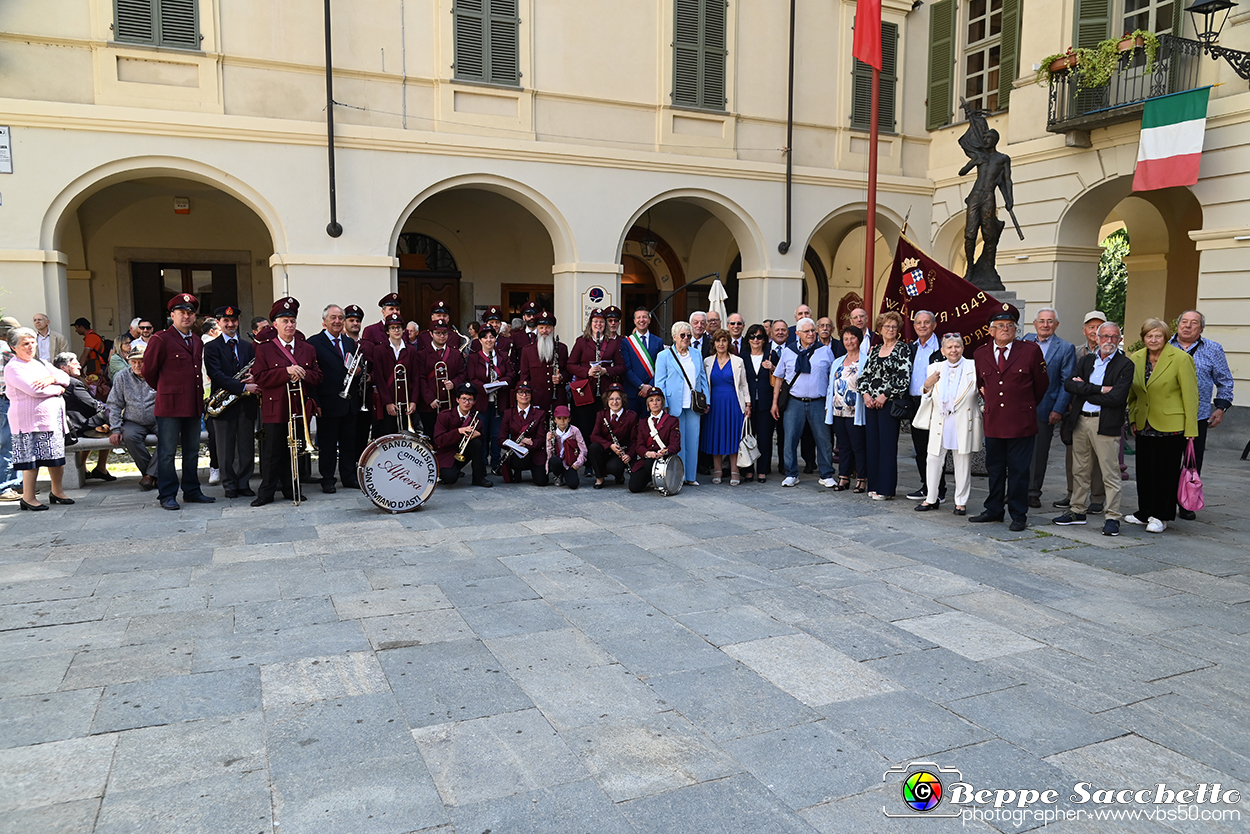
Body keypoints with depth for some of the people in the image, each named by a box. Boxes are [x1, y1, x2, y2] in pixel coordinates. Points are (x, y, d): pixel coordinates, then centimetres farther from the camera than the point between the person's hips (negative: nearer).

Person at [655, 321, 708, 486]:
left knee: (693, 440, 4)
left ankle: (690, 476, 12)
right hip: (674, 405, -4)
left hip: (693, 406, 4)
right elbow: (660, 383, -1)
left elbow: (703, 379, 16)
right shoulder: (664, 356, 3)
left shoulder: (697, 355, 15)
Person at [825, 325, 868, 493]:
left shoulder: (865, 360, -1)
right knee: (843, 446, 11)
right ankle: (843, 478, 17)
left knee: (859, 446, -2)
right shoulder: (838, 362, 18)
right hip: (838, 411, 6)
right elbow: (831, 386, 18)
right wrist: (828, 407, 13)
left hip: (855, 413, -6)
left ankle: (862, 479, 6)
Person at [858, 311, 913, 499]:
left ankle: (886, 489, 0)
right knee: (872, 443, 7)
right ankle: (874, 486, 15)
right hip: (871, 403, 6)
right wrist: (865, 393, -2)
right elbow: (865, 375, 15)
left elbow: (904, 378, -11)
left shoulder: (903, 348, -3)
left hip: (890, 403, -6)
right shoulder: (875, 351, 15)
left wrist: (885, 396, -13)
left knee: (887, 445, -5)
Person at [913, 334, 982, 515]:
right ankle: (931, 499, 19)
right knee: (933, 460, 5)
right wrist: (927, 386, -8)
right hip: (939, 423, 2)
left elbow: (982, 392, 6)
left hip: (963, 423, -2)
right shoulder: (935, 368, 8)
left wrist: (981, 392, -16)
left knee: (963, 462, 5)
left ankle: (961, 502, 16)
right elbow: (927, 397, 12)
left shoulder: (973, 367, 1)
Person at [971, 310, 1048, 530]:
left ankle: (1018, 515, 12)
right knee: (994, 469, 12)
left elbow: (1042, 384, 8)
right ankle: (993, 510, 24)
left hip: (1021, 423, -3)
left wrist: (1027, 405, 14)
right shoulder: (980, 354, 7)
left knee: (1019, 471, 2)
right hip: (993, 422, 3)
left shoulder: (1031, 351, -2)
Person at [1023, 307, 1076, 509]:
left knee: (1039, 452, 5)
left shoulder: (1066, 348, -3)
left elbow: (1067, 382, -5)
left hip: (1045, 408, -3)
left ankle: (1033, 492, 15)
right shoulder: (1025, 341, 8)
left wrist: (1058, 410, -11)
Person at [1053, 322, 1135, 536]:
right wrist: (1099, 389, -14)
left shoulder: (1125, 365, -3)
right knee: (1080, 470, 13)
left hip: (1106, 424, -5)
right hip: (1080, 421, 5)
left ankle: (1112, 517, 4)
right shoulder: (1086, 360, 12)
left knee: (1110, 472, -3)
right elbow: (1068, 384, -4)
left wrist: (1084, 390, -7)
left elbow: (1115, 397, -15)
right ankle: (1078, 511, 23)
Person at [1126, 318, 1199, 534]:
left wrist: (1190, 429, -10)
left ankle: (1161, 516, 10)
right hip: (1144, 426, 5)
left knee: (1164, 472, 0)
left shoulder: (1181, 359, -9)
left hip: (1170, 426, -5)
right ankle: (1145, 513, 22)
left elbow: (1190, 395, -8)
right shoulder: (1135, 359, 6)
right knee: (1144, 471, 9)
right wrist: (1133, 418, 11)